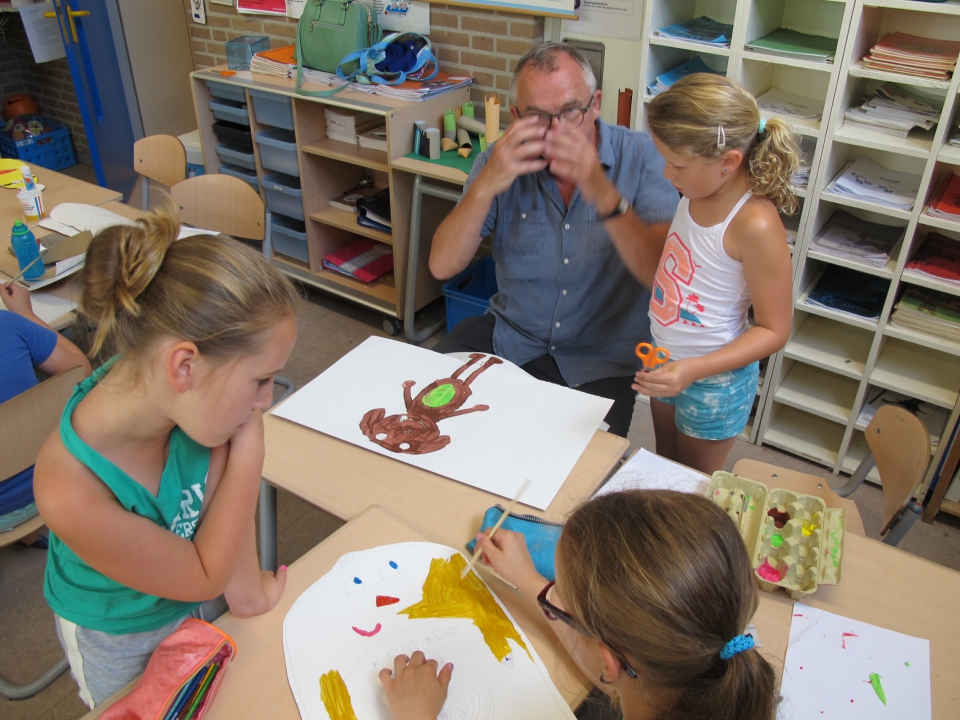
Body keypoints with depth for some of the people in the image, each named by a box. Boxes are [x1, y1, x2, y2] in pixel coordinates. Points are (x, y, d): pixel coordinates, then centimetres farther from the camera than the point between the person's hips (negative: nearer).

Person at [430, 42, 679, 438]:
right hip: (509, 332, 3)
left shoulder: (640, 156, -11)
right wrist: (486, 185, -27)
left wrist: (602, 193, -35)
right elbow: (442, 266, -12)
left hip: (601, 361, -2)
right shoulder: (504, 159, -4)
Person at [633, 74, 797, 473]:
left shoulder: (755, 226, -31)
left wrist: (694, 370, -33)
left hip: (714, 381, -7)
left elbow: (774, 330, -24)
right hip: (668, 364, 7)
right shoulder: (696, 192, -8)